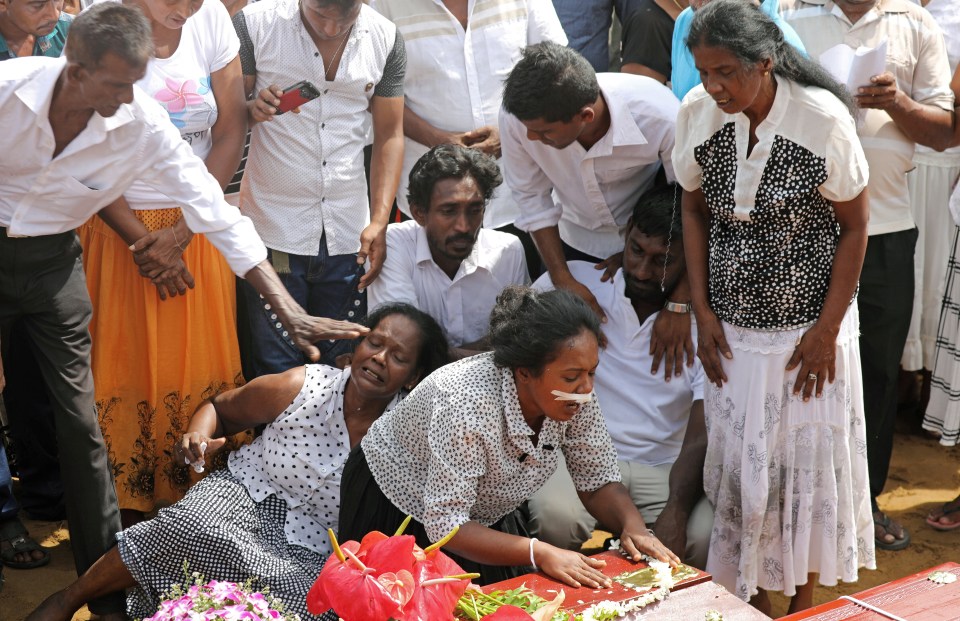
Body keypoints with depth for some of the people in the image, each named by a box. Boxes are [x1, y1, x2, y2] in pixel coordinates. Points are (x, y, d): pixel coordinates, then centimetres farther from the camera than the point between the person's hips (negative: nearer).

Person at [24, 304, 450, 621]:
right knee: (193, 528, -35)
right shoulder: (300, 388, -9)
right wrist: (198, 436, -14)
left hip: (311, 549, 1)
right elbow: (219, 408, 7)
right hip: (245, 495, 0)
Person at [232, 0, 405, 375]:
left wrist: (379, 222, -3)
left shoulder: (384, 38, 2)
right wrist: (252, 110, -23)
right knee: (275, 372, -1)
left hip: (348, 234, 3)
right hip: (274, 230, -2)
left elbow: (389, 135, 6)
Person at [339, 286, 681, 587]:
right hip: (399, 515, -6)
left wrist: (633, 526, -27)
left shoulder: (575, 394, -19)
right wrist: (539, 553, -42)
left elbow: (598, 480, -8)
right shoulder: (467, 403, -38)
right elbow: (445, 525, -35)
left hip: (485, 518, 6)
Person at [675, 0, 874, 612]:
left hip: (806, 325, -3)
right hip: (732, 325, 3)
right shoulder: (697, 112, -9)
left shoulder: (823, 119, -19)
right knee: (738, 461, 8)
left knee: (807, 460, 8)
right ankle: (753, 596, 26)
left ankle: (803, 599, 28)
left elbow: (854, 227, -8)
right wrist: (703, 311, 1)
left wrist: (827, 329, -10)